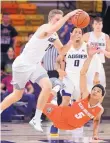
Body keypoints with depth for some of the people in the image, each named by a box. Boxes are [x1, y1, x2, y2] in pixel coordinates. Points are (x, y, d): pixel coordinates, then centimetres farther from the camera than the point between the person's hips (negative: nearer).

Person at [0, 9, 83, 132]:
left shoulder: (54, 36, 6)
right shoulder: (45, 28, -22)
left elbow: (62, 51, 14)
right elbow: (53, 29, -47)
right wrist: (68, 15, -49)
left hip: (35, 65, 7)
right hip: (22, 64, -7)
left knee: (47, 87, -15)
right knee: (17, 95, 5)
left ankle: (36, 119, -7)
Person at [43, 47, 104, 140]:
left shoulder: (100, 109, -15)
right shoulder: (85, 95, -22)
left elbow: (96, 120, 11)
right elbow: (83, 73, -31)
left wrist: (95, 134, -3)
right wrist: (90, 56, -39)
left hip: (71, 127, 2)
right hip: (61, 115, -2)